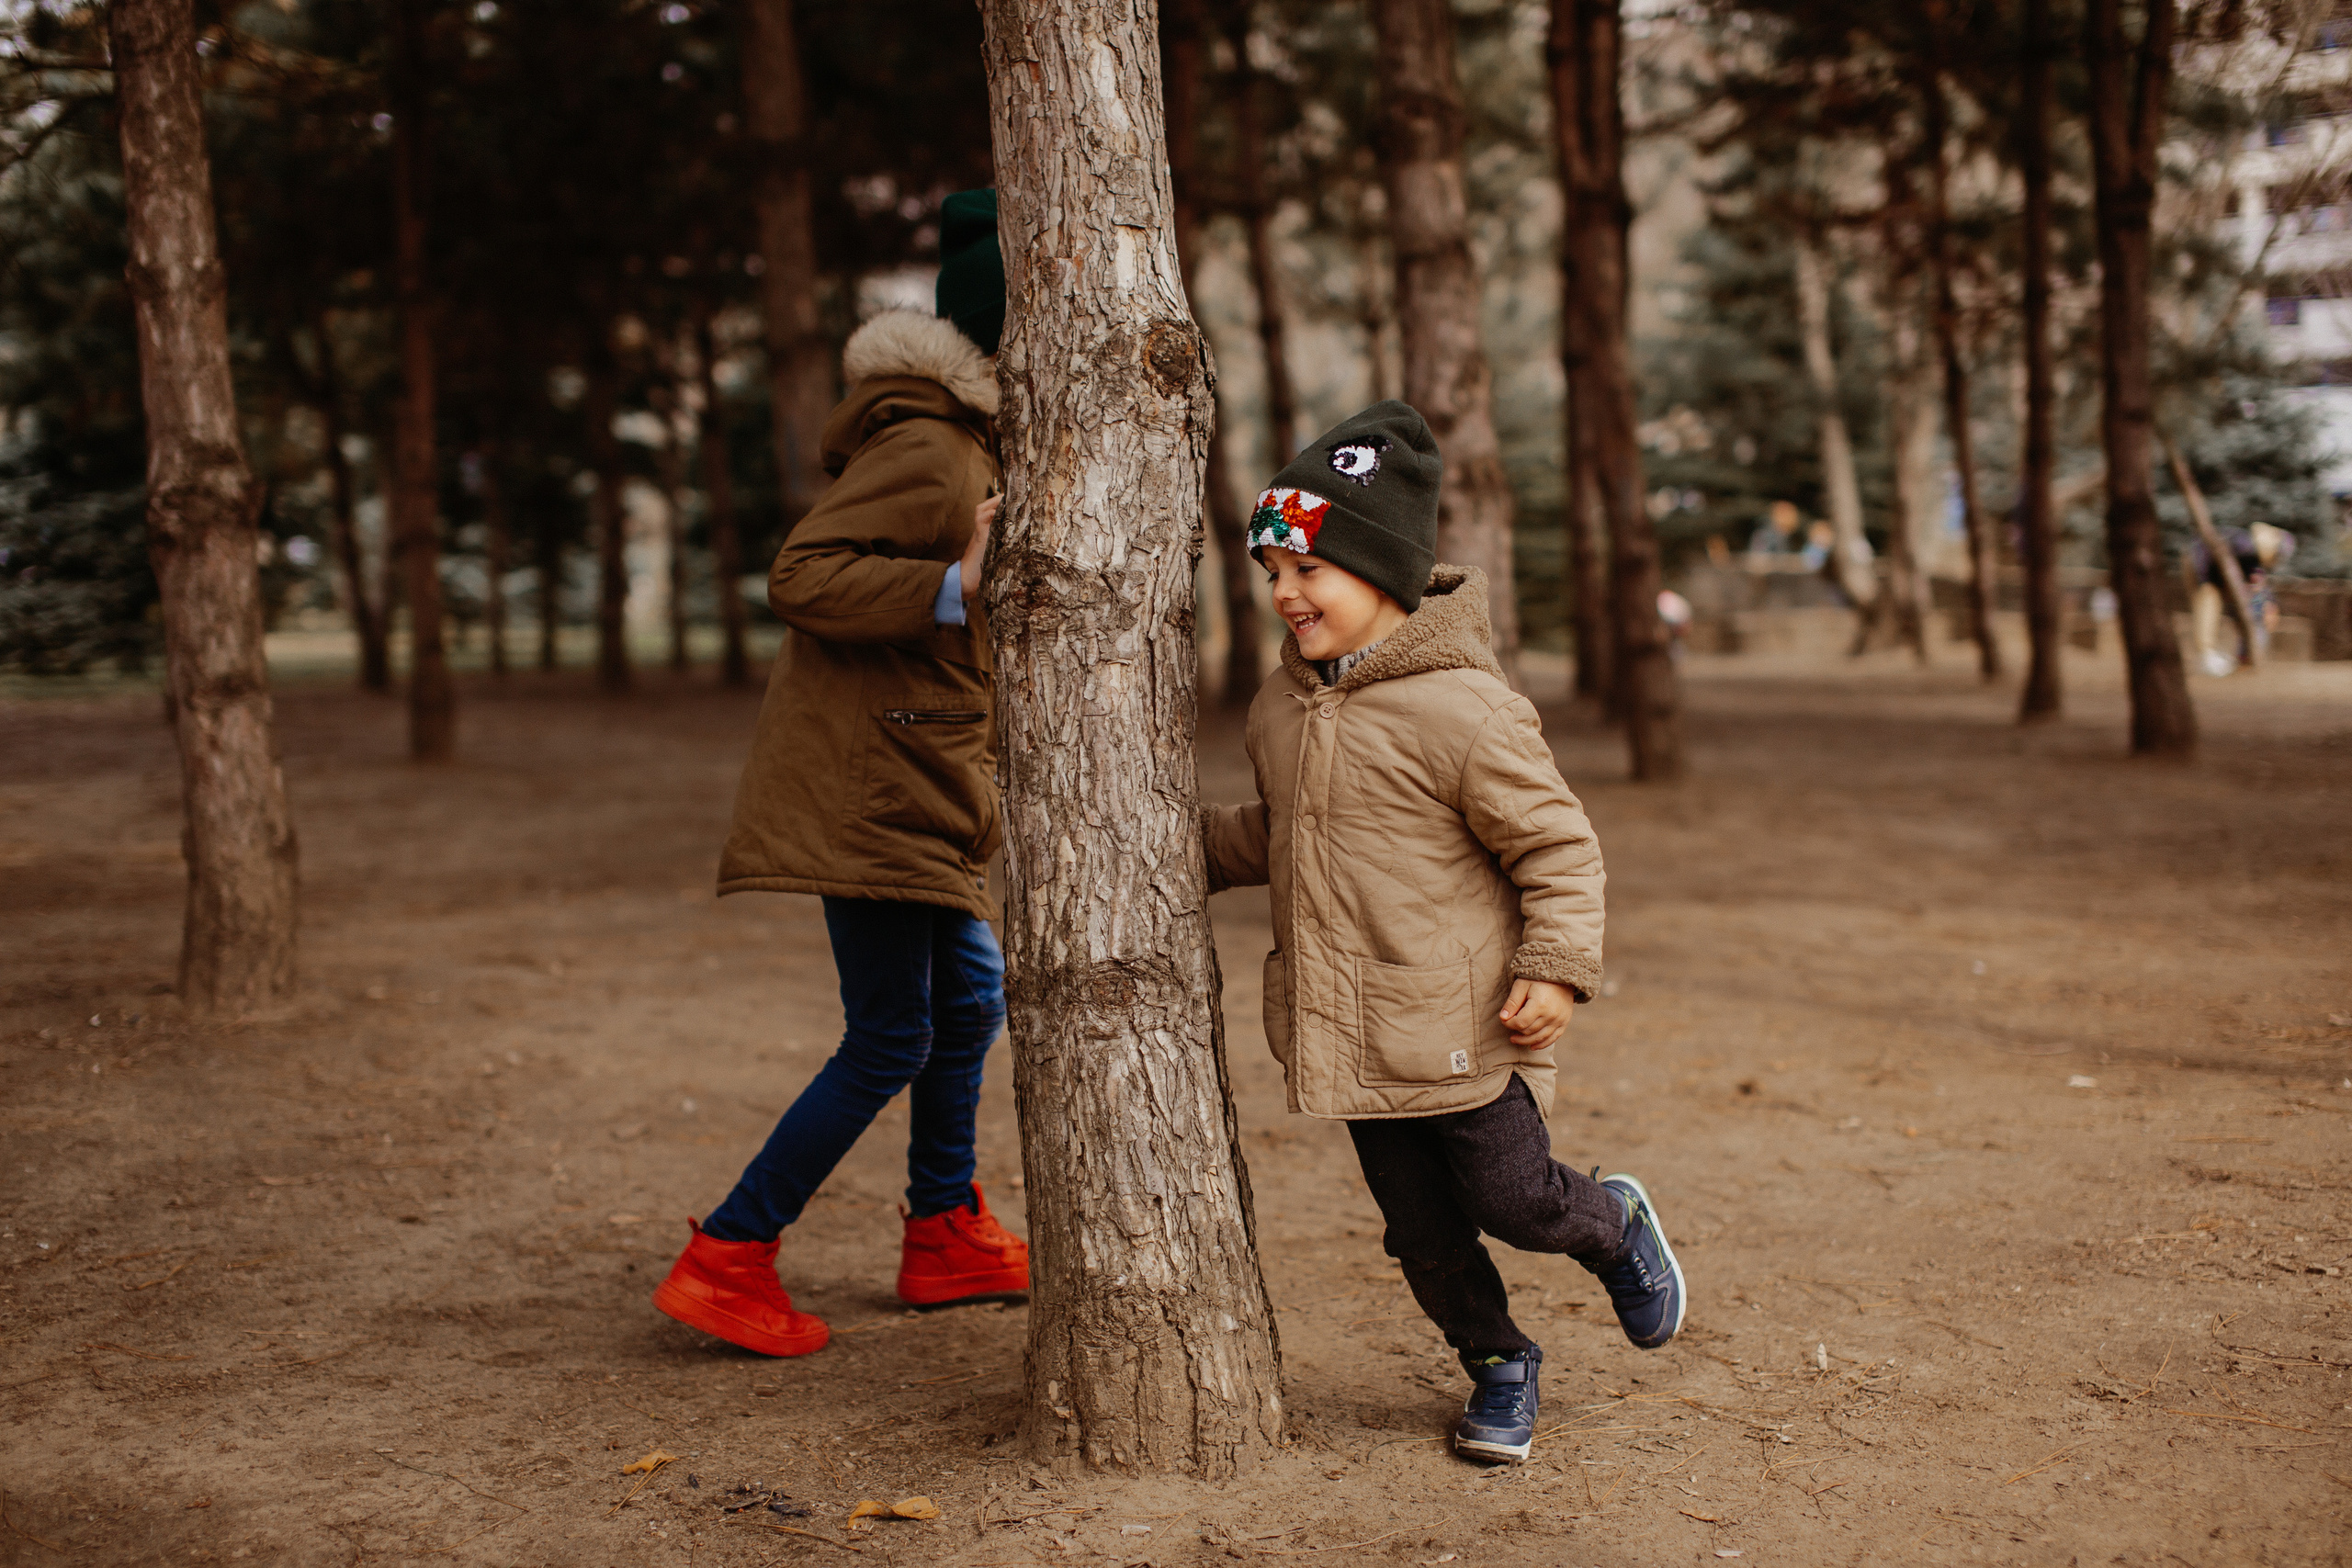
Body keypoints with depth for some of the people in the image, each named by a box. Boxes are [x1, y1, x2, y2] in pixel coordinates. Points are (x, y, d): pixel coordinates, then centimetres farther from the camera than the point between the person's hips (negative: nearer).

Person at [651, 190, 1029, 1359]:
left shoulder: (969, 449, 15)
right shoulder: (924, 453, -19)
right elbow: (800, 576, -27)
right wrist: (955, 587, -33)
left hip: (920, 789, 11)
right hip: (868, 789, -11)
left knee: (968, 1001, 18)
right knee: (889, 1043, -6)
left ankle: (945, 1237, 32)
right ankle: (725, 1262, 3)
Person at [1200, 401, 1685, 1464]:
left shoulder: (1461, 708, -18)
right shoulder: (1280, 707, 5)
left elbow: (1556, 844, -12)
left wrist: (1556, 966, -19)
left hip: (1462, 1032, -6)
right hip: (1354, 1037, 6)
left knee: (1511, 1199, 3)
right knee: (1421, 1230, 12)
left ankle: (1617, 1227, 35)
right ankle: (1498, 1365, 34)